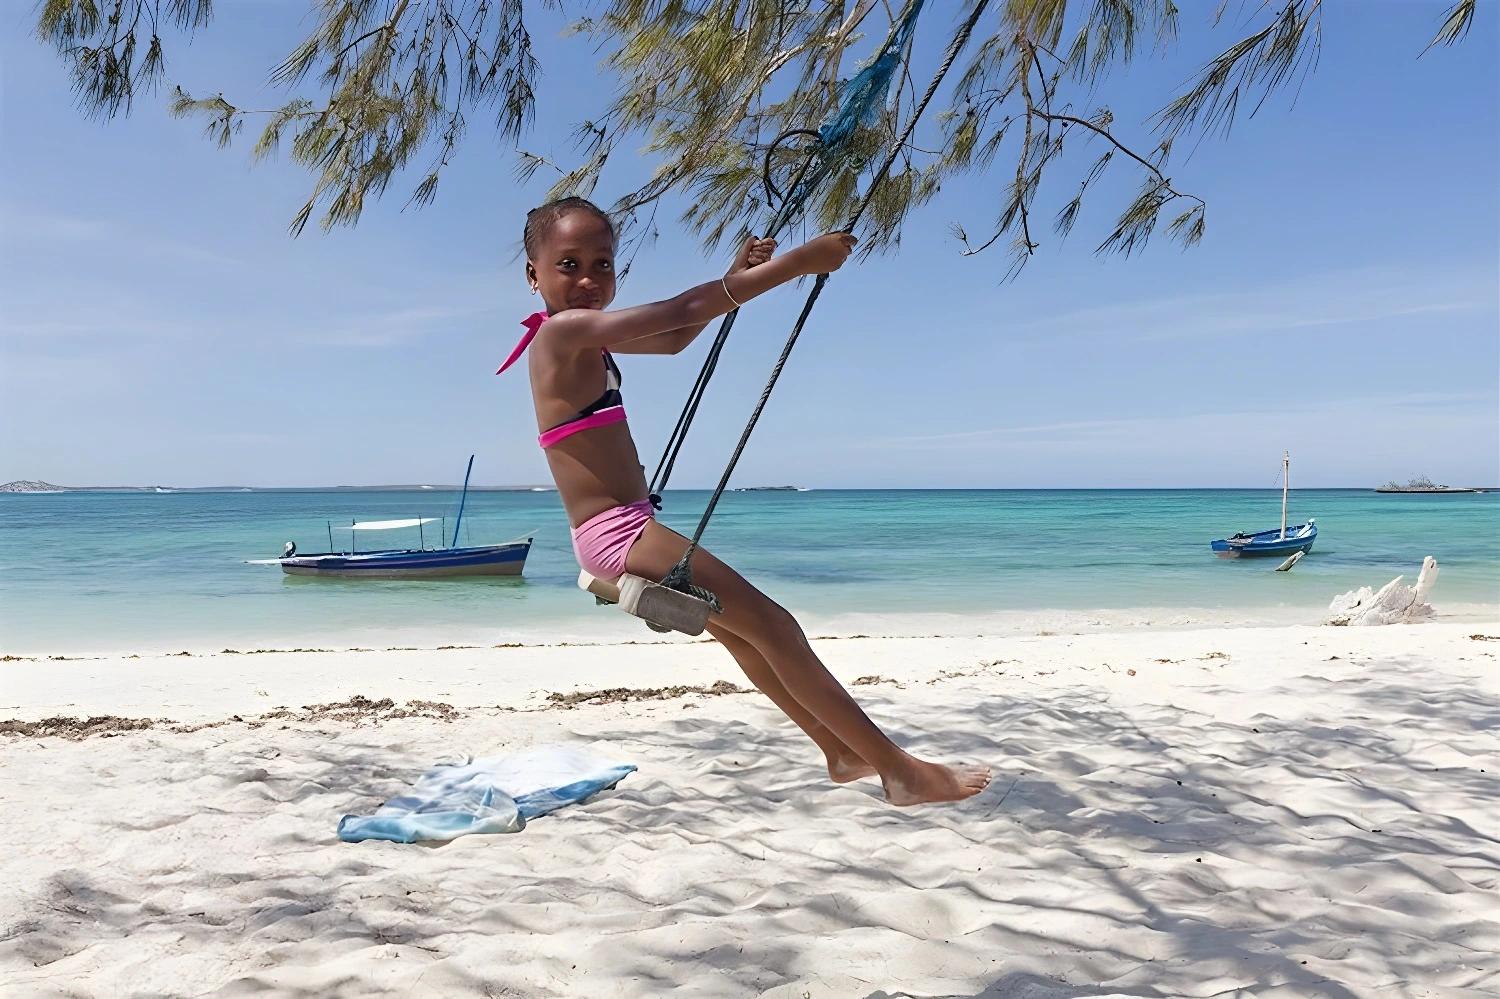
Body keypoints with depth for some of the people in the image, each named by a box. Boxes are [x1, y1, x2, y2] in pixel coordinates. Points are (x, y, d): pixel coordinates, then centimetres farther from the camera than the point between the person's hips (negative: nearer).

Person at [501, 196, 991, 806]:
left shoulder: (584, 336, 14)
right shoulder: (563, 330, -16)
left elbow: (673, 338, 24)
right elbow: (682, 311, -22)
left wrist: (736, 277, 10)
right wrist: (795, 263, -20)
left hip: (614, 536, 11)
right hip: (621, 534, -11)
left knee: (737, 630, 21)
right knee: (773, 627, -10)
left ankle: (840, 750, 34)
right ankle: (900, 771, -4)